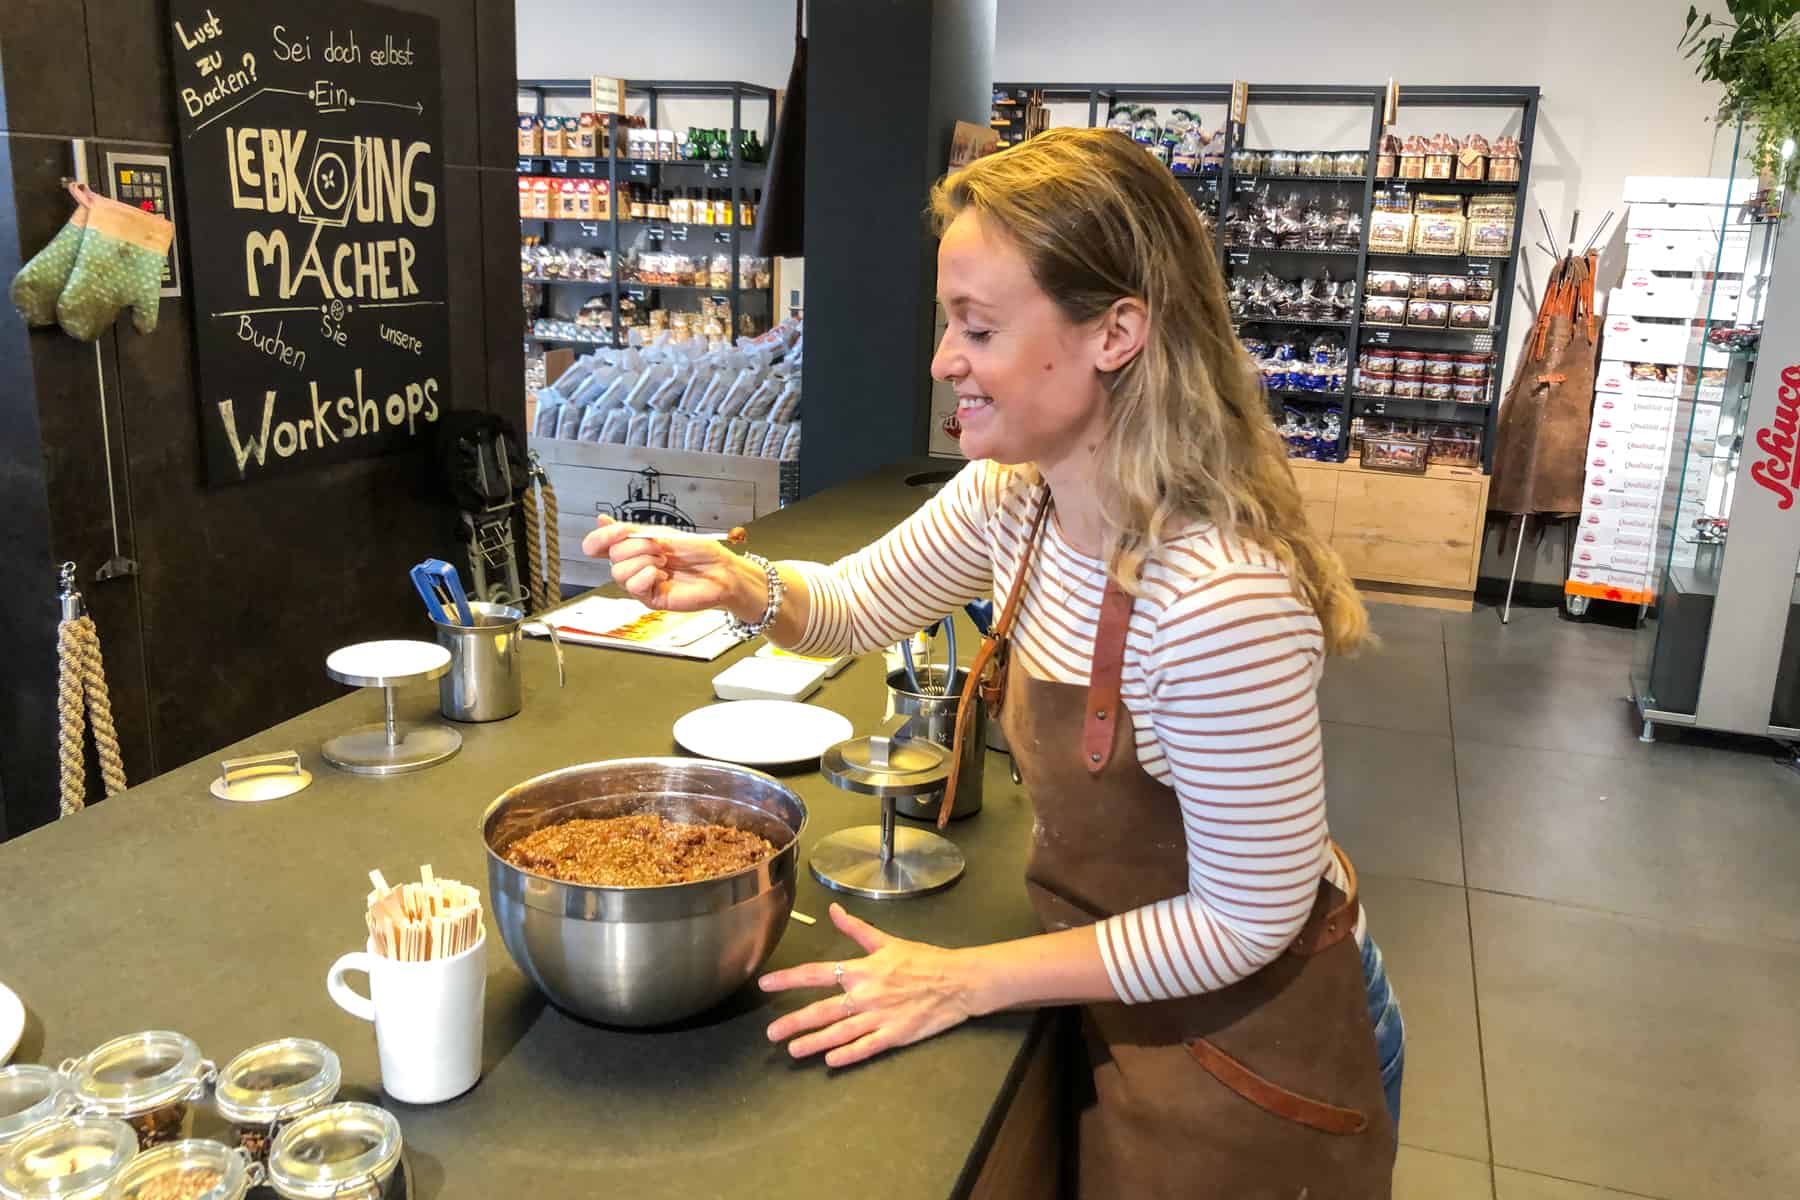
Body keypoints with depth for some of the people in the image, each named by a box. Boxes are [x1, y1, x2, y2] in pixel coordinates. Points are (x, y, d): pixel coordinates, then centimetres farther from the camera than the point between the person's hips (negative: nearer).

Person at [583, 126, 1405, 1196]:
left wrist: (966, 980, -21)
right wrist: (741, 585, -19)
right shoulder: (1013, 498, -12)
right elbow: (853, 606, 3)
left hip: (1253, 1046, -6)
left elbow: (1244, 921, -26)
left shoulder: (1219, 598, -36)